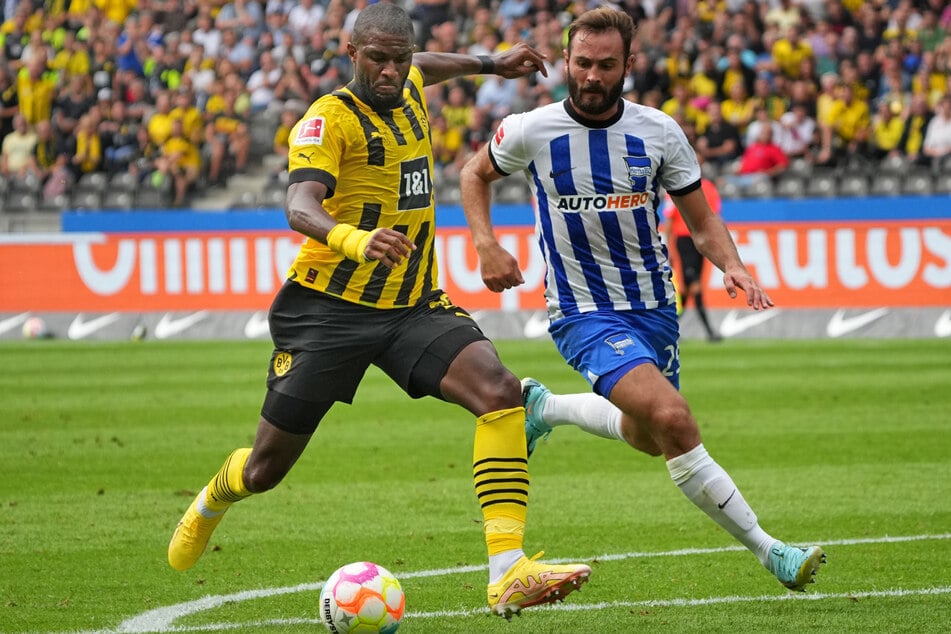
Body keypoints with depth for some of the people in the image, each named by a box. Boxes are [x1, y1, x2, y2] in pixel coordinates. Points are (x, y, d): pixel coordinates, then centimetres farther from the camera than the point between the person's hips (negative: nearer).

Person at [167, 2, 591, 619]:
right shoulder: (329, 119, -15)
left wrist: (491, 63, 36)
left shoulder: (407, 89, 7)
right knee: (267, 468, 6)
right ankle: (211, 503, 45)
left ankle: (508, 573, -30)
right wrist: (354, 240, -53)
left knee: (501, 393, -23)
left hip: (414, 306, 5)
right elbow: (300, 206, -34)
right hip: (330, 307, -5)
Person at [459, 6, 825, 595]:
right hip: (583, 312, -5)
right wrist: (486, 244, -5)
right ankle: (767, 550, -19)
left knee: (651, 437, 19)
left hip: (654, 306, 5)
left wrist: (732, 264, -16)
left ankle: (544, 405, 44)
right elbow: (475, 174, 11)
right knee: (672, 417, -26)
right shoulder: (531, 131, -10)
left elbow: (702, 221, 5)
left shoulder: (659, 132, -5)